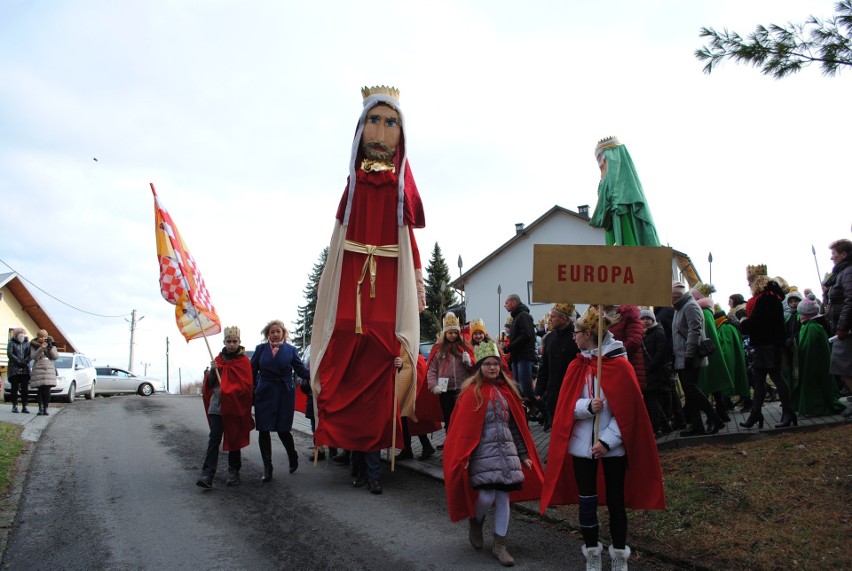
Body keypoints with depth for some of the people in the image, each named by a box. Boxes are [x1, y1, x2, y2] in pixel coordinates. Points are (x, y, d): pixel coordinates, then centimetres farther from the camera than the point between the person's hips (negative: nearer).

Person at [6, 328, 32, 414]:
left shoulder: (27, 343, 12)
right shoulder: (11, 343, 6)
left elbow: (31, 355, 2)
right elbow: (9, 353, -9)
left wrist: (24, 362, -13)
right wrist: (18, 362, -16)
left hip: (25, 369, 2)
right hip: (14, 369, -2)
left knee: (25, 389, -5)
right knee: (15, 388, -2)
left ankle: (24, 407, -5)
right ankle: (14, 406, 3)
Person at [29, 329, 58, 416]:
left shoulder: (51, 344, 8)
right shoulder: (34, 346, 4)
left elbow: (55, 357, 0)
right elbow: (34, 357, -9)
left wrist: (51, 347, -13)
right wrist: (41, 348, -23)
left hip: (49, 369, 1)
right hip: (38, 369, -1)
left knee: (47, 390, -5)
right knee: (40, 389, -6)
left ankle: (45, 409, -2)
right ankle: (40, 408, -1)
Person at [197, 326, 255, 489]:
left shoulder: (244, 361, -2)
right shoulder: (218, 359, 10)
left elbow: (247, 385, -8)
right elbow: (209, 384, 9)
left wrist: (231, 391, -18)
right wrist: (212, 371, -9)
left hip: (235, 406, -2)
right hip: (217, 405, 3)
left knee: (234, 439, 8)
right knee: (214, 439, -6)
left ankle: (234, 472, 21)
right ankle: (207, 474, -12)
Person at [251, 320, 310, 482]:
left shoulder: (291, 350, 3)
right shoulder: (260, 349, 6)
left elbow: (301, 371, -1)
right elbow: (252, 371, 7)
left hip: (285, 395, -1)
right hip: (264, 394, 1)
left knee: (283, 430, 1)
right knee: (263, 431, 0)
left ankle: (293, 457, 30)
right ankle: (267, 468, 14)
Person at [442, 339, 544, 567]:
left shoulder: (507, 390, 8)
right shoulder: (472, 392, -6)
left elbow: (517, 425, 12)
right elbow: (463, 428, -8)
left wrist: (524, 454, 11)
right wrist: (463, 458, -13)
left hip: (506, 452, 5)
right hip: (483, 452, -4)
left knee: (503, 497, 5)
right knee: (486, 497, -10)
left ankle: (500, 545, 17)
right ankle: (475, 522, 24)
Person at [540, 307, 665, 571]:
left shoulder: (620, 365, -9)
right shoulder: (576, 367, 3)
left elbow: (627, 410, -11)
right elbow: (567, 407, 0)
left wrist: (606, 441, -16)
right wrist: (588, 406, -20)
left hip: (613, 446, -3)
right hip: (582, 445, 4)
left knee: (616, 501, 7)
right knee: (587, 502, 9)